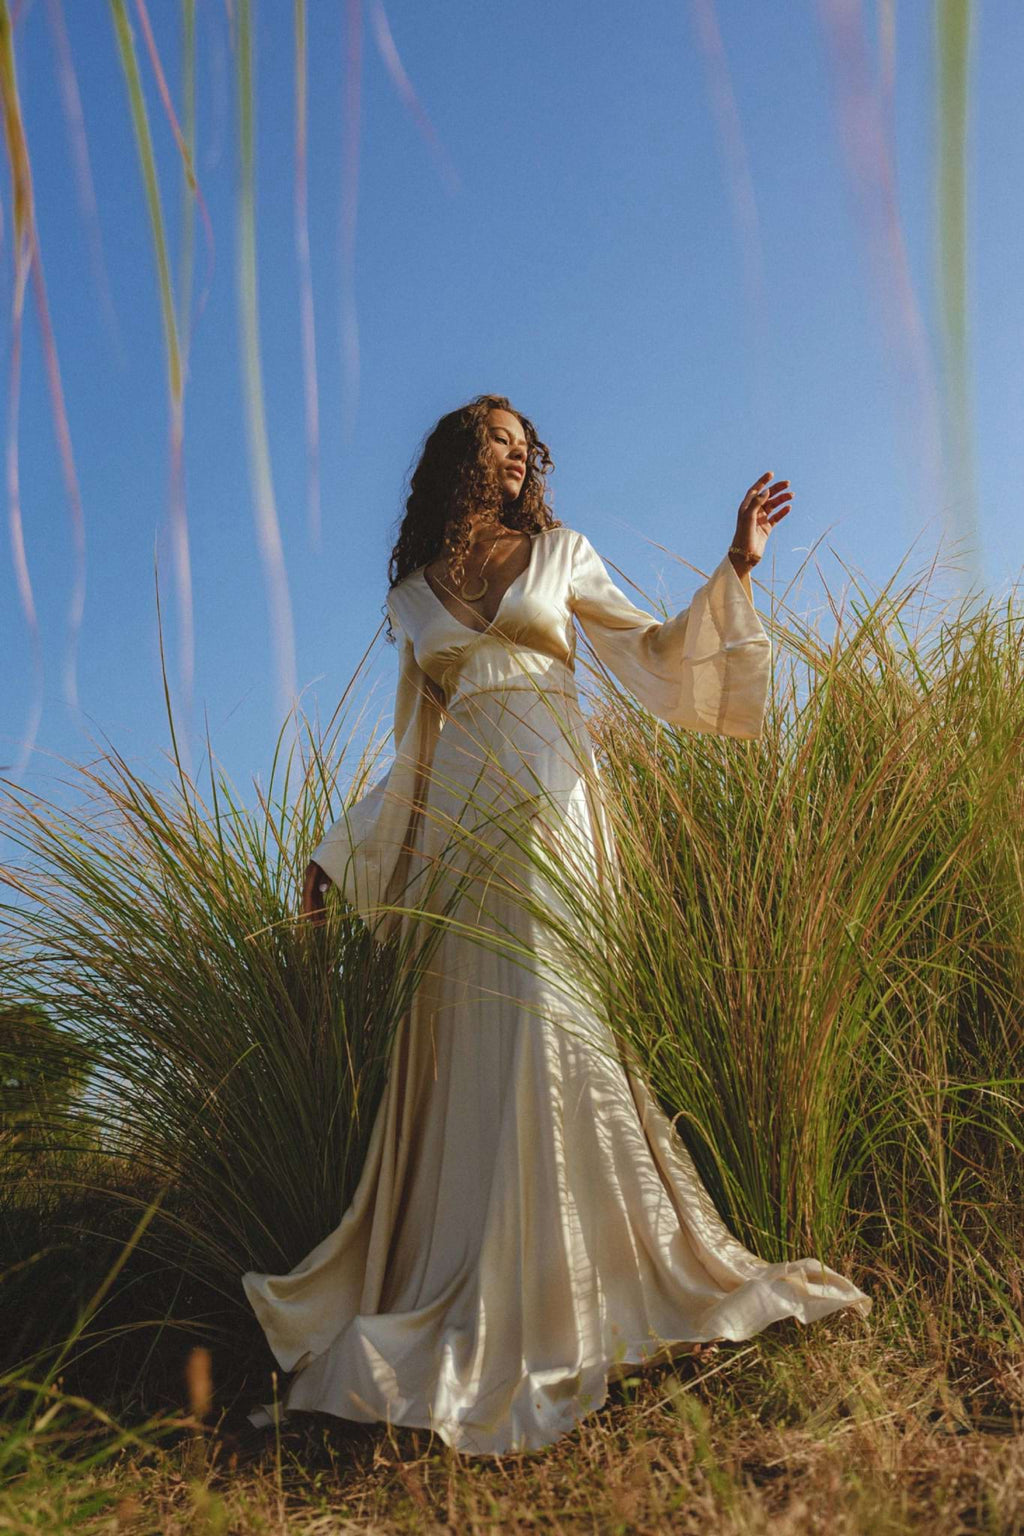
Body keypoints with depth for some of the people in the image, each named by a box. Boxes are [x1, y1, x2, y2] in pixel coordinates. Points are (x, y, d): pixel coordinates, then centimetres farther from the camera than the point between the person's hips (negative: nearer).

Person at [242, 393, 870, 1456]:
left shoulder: (560, 553, 15)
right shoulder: (412, 594, 17)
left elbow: (648, 652, 9)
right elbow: (415, 751, 17)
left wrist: (733, 569, -2)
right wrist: (336, 854, 15)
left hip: (551, 811, -1)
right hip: (458, 823, 1)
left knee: (549, 1029, -7)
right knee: (470, 1043, -2)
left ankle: (549, 1305, 6)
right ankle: (472, 1309, 9)